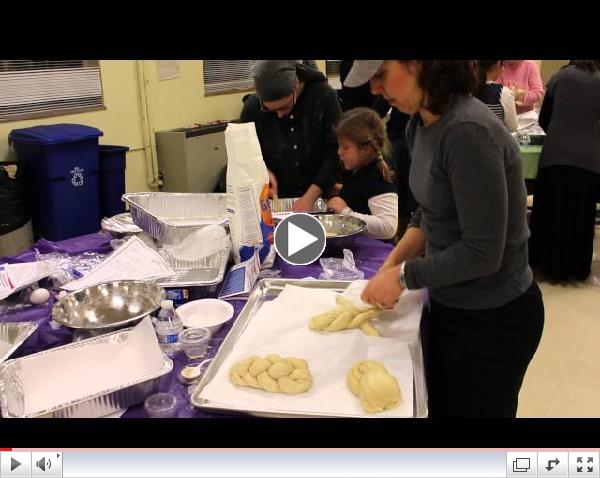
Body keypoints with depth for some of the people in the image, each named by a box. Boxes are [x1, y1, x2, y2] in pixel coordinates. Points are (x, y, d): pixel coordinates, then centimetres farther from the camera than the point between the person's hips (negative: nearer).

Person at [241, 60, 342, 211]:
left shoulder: (324, 96, -10)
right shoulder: (252, 107, -7)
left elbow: (336, 153, -10)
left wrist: (311, 197, -18)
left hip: (320, 197, -1)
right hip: (275, 202, 1)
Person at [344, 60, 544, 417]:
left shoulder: (468, 132, -28)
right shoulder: (421, 125, -1)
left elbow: (483, 252, -27)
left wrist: (403, 276, -17)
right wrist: (392, 263, 0)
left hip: (493, 319, -8)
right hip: (447, 303, 8)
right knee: (437, 407, 24)